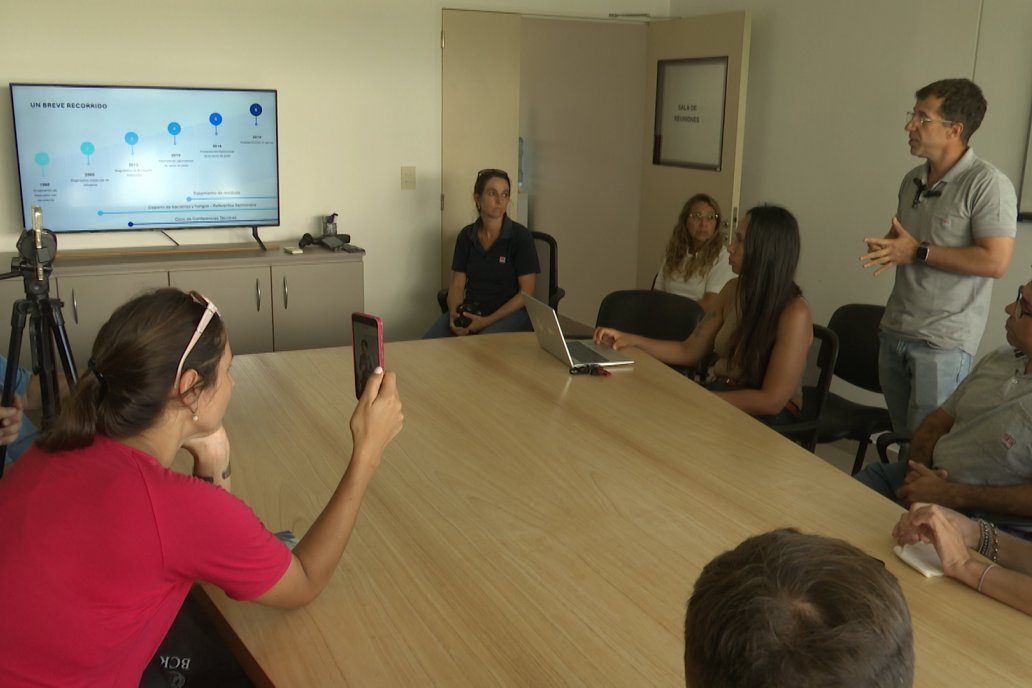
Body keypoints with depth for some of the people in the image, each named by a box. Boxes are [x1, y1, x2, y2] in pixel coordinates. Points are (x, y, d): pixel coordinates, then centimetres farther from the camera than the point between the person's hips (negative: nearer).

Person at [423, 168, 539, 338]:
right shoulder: (466, 236, 7)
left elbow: (526, 292, -8)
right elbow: (457, 285, 8)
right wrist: (454, 314, -15)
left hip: (509, 313, -4)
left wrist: (487, 321, -16)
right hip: (470, 309, 4)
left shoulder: (520, 236, -6)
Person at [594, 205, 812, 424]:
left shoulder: (794, 313, -19)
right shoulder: (733, 290, 3)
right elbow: (689, 351, 7)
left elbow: (771, 401, -22)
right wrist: (632, 340, -6)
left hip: (763, 417, -6)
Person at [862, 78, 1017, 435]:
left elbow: (995, 262, -20)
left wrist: (917, 253, -18)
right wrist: (886, 248, 0)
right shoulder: (912, 179, 11)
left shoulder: (988, 184, -13)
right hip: (895, 331, 7)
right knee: (900, 436, 15)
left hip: (943, 342, -7)